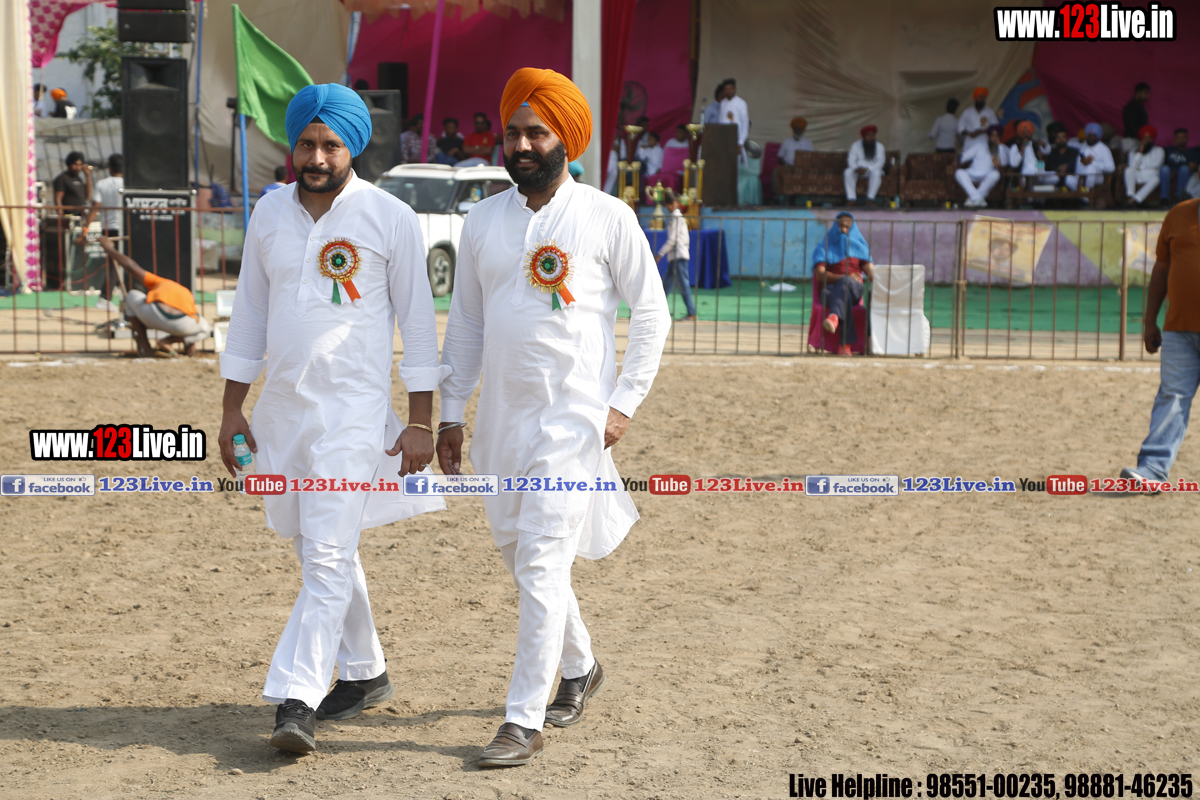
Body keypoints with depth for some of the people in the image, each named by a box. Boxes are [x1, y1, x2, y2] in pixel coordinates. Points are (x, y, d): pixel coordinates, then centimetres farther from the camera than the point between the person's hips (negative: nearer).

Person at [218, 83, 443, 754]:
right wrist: (233, 408, 12)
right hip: (284, 408, 6)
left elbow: (418, 321, -3)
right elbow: (250, 312, 15)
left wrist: (421, 421, -7)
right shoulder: (270, 214, 8)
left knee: (328, 556, -13)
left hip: (356, 409, -6)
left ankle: (296, 700, -16)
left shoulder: (391, 219, -5)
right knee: (323, 552, 15)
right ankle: (364, 673, 29)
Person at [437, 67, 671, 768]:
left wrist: (624, 404, -8)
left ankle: (524, 721, -8)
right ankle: (579, 666, 38)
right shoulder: (484, 219, 9)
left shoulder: (608, 218, -4)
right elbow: (466, 321, 15)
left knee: (542, 565, -12)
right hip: (502, 417, 5)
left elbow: (652, 316, 0)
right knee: (519, 554, 15)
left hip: (574, 420, -5)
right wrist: (451, 414, 11)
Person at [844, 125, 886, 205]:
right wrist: (856, 169, -26)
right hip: (859, 170, 1)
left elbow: (880, 162, -9)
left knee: (876, 173, -37)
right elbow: (851, 160, -4)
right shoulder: (856, 146, 4)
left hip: (873, 169, -1)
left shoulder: (879, 146, 1)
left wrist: (867, 169, -23)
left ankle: (870, 198, -38)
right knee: (848, 172, -30)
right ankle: (851, 198, -36)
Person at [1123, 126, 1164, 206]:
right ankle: (1130, 195, -42)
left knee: (1156, 179, -38)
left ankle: (1136, 199, -52)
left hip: (1151, 177, -1)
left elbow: (1156, 164, 1)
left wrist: (1140, 167, 5)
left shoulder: (1158, 150, 18)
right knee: (1129, 170, -31)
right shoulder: (1134, 152, 21)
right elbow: (1132, 165, 2)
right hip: (1137, 178, 1)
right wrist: (1140, 151, 1)